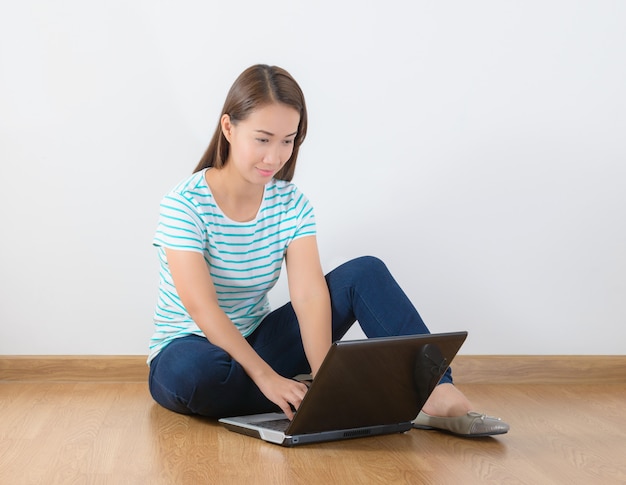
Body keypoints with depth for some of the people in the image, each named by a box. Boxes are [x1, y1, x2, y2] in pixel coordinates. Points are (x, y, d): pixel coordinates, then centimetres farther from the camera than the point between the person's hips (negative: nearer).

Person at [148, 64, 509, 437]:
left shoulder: (292, 204, -4)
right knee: (193, 371, -43)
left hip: (257, 345, 4)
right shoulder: (185, 205, -18)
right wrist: (266, 376, -36)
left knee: (365, 273, -13)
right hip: (192, 349, -4)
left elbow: (309, 294, -17)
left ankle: (438, 396, -27)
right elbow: (201, 306, -27)